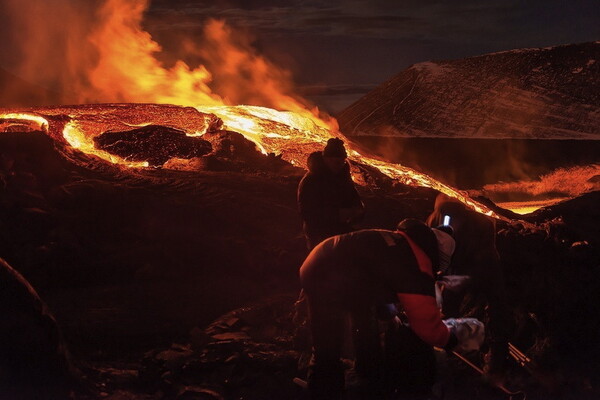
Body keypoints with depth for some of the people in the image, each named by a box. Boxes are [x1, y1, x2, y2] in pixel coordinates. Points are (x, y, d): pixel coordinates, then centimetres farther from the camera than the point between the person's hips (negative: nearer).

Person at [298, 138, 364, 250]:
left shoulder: (343, 176, 3)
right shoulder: (309, 182, -18)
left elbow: (354, 198, 13)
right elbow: (307, 213, -24)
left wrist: (358, 209, -13)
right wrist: (337, 214, -31)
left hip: (343, 233, 6)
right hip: (319, 238, -6)